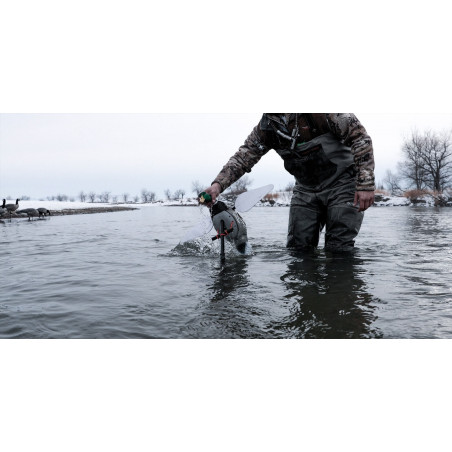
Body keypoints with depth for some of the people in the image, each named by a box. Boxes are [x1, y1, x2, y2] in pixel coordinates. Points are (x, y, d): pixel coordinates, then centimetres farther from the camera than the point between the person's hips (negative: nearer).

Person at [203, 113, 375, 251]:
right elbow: (242, 157, 1)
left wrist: (366, 185, -22)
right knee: (297, 248, 2)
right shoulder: (265, 127, -2)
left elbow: (360, 137, -17)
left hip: (342, 183, -5)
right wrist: (218, 184, -16)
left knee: (338, 249, -8)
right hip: (306, 189, 5)